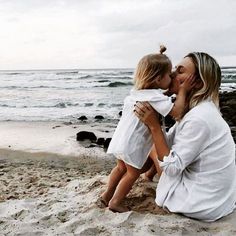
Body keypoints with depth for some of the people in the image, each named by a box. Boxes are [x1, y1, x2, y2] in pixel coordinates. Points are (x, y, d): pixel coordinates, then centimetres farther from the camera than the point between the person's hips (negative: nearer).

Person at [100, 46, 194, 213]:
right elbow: (177, 112, -31)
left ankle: (107, 194, 38)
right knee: (133, 173, 10)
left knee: (121, 167, 25)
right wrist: (183, 90, -19)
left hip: (120, 139, 8)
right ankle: (115, 202, 19)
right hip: (132, 144, -8)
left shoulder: (137, 91, 3)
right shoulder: (156, 97, -23)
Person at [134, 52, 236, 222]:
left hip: (207, 205, -8)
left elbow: (171, 167, -24)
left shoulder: (199, 118, -29)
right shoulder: (198, 109, 0)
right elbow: (168, 142, 3)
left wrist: (154, 125, -23)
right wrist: (150, 121, -11)